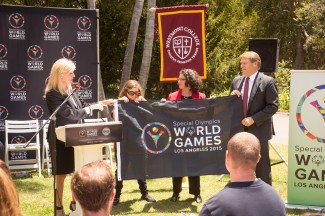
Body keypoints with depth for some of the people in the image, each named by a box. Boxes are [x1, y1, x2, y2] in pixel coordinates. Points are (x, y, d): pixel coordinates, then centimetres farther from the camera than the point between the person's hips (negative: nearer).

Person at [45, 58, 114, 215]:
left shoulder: (69, 90, 6)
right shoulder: (53, 94, -21)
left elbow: (82, 107, 16)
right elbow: (71, 114, -27)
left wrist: (102, 103, 6)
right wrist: (93, 108, -20)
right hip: (61, 139, -8)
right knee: (61, 174, 4)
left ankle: (75, 203, 30)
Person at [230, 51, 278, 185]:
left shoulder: (267, 82, -8)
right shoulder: (236, 81, 10)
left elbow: (273, 106, -12)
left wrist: (253, 119, -18)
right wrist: (232, 97, -6)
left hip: (259, 130, -5)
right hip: (240, 129, 6)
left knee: (262, 166, 2)